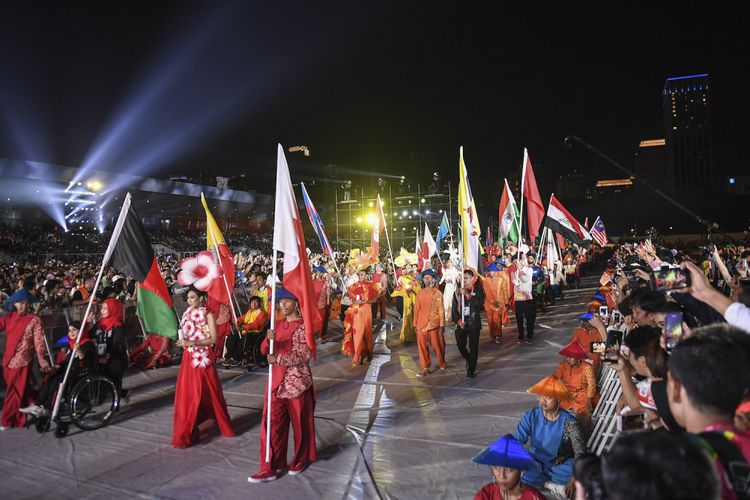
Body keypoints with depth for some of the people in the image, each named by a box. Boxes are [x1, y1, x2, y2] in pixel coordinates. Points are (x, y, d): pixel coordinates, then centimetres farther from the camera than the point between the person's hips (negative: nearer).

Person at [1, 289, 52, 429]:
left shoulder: (34, 320, -6)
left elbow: (39, 341, -11)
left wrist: (42, 361, -19)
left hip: (22, 361, -5)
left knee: (14, 391, 1)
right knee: (15, 391, 15)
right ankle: (19, 419, 28)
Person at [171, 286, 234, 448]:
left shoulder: (208, 315, -7)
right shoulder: (187, 314, 10)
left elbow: (213, 339, -14)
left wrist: (192, 343, -21)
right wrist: (183, 341, -2)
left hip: (202, 357, -5)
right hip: (188, 358, 5)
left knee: (208, 393, 4)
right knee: (187, 394, 4)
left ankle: (222, 426, 20)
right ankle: (185, 434, 13)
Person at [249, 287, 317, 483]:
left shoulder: (303, 326, -9)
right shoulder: (278, 325, 10)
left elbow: (305, 355, -17)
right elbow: (264, 350, 6)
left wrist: (278, 359, -21)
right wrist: (269, 340, -15)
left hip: (297, 381, -5)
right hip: (277, 381, 5)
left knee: (300, 421, 10)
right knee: (272, 423, 3)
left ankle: (301, 460, 30)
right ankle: (271, 467, 11)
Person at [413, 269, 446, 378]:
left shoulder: (437, 293, -4)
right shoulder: (419, 293, 7)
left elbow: (441, 310, -5)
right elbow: (416, 309, 9)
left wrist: (442, 325, -8)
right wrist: (415, 324, 8)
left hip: (434, 324, -3)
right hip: (421, 324, 3)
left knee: (437, 345, 8)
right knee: (422, 346, 1)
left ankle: (442, 363, 32)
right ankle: (425, 368, 10)